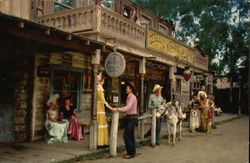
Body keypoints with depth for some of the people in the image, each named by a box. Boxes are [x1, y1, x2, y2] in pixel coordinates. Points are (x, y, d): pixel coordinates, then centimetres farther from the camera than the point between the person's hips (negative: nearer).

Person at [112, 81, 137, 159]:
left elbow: (128, 108, -26)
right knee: (131, 136, 12)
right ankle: (133, 152, 19)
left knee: (126, 136, -8)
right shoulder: (129, 97, 13)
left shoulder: (132, 97, -15)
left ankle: (130, 153, 0)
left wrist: (117, 109, -28)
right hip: (130, 117, 9)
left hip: (132, 118, -9)